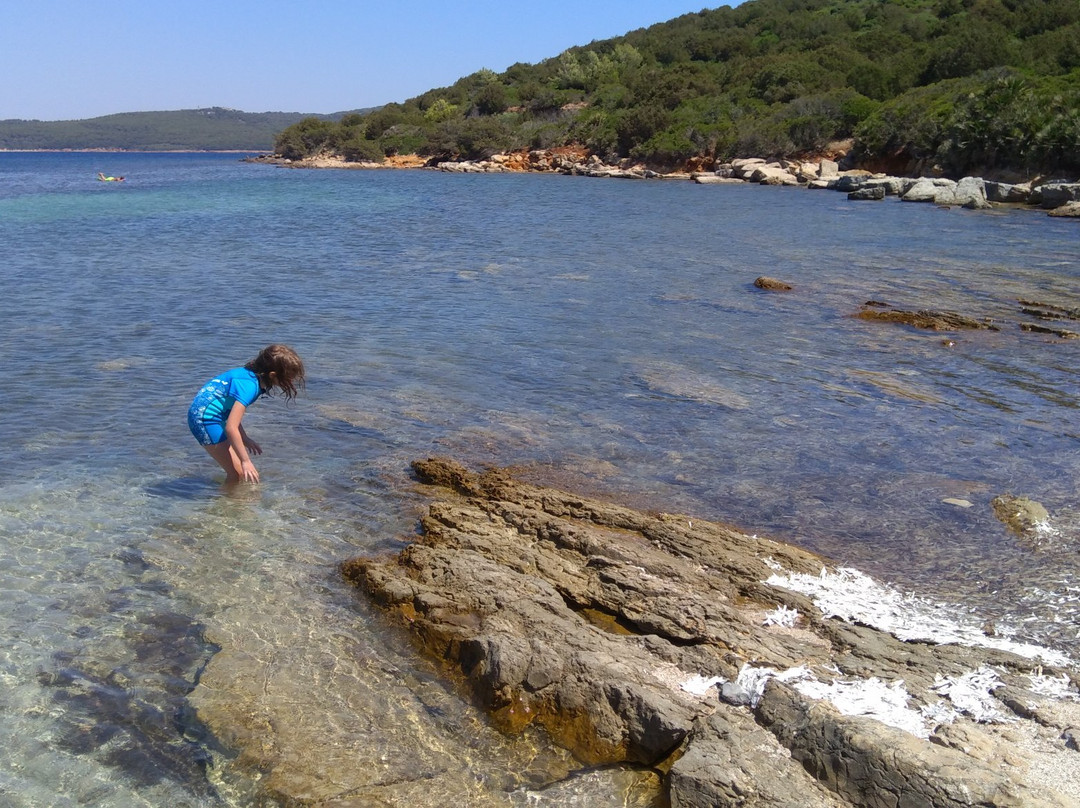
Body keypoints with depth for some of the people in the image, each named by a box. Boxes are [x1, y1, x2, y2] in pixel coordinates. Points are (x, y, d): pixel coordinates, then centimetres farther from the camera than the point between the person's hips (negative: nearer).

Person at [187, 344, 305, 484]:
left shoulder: (249, 374, 3)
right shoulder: (249, 386, -25)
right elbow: (231, 428, -28)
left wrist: (245, 439, 20)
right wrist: (245, 461, -20)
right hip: (205, 419, -10)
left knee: (238, 470, 17)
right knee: (238, 473, -7)